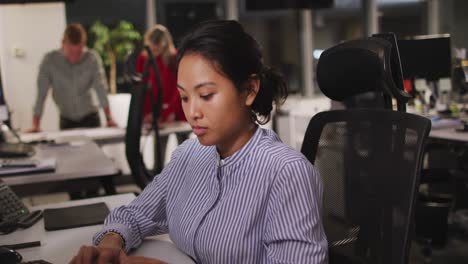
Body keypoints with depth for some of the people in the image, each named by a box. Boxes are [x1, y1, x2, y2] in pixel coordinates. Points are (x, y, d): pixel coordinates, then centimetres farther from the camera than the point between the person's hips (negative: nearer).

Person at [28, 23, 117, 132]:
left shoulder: (93, 59, -11)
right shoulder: (49, 60, -13)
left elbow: (101, 89, -16)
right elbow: (41, 93, -14)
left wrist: (109, 118, -27)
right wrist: (36, 125, -22)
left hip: (90, 118, 0)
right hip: (66, 120, 0)